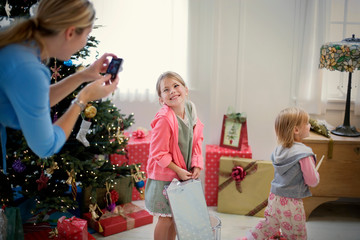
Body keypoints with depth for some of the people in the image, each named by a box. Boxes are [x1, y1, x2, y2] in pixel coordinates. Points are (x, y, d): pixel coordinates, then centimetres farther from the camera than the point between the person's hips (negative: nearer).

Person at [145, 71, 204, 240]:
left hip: (185, 174, 7)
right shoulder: (164, 119, -25)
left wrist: (196, 165, -3)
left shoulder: (191, 111, -3)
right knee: (166, 218, 4)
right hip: (164, 177, -6)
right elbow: (158, 153, -21)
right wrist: (178, 170, -17)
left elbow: (197, 140, 7)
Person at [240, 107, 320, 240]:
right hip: (291, 204, -7)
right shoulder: (304, 155, -21)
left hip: (274, 197, 7)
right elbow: (312, 181, -16)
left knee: (269, 225, 23)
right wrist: (316, 174, 6)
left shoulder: (279, 149, 2)